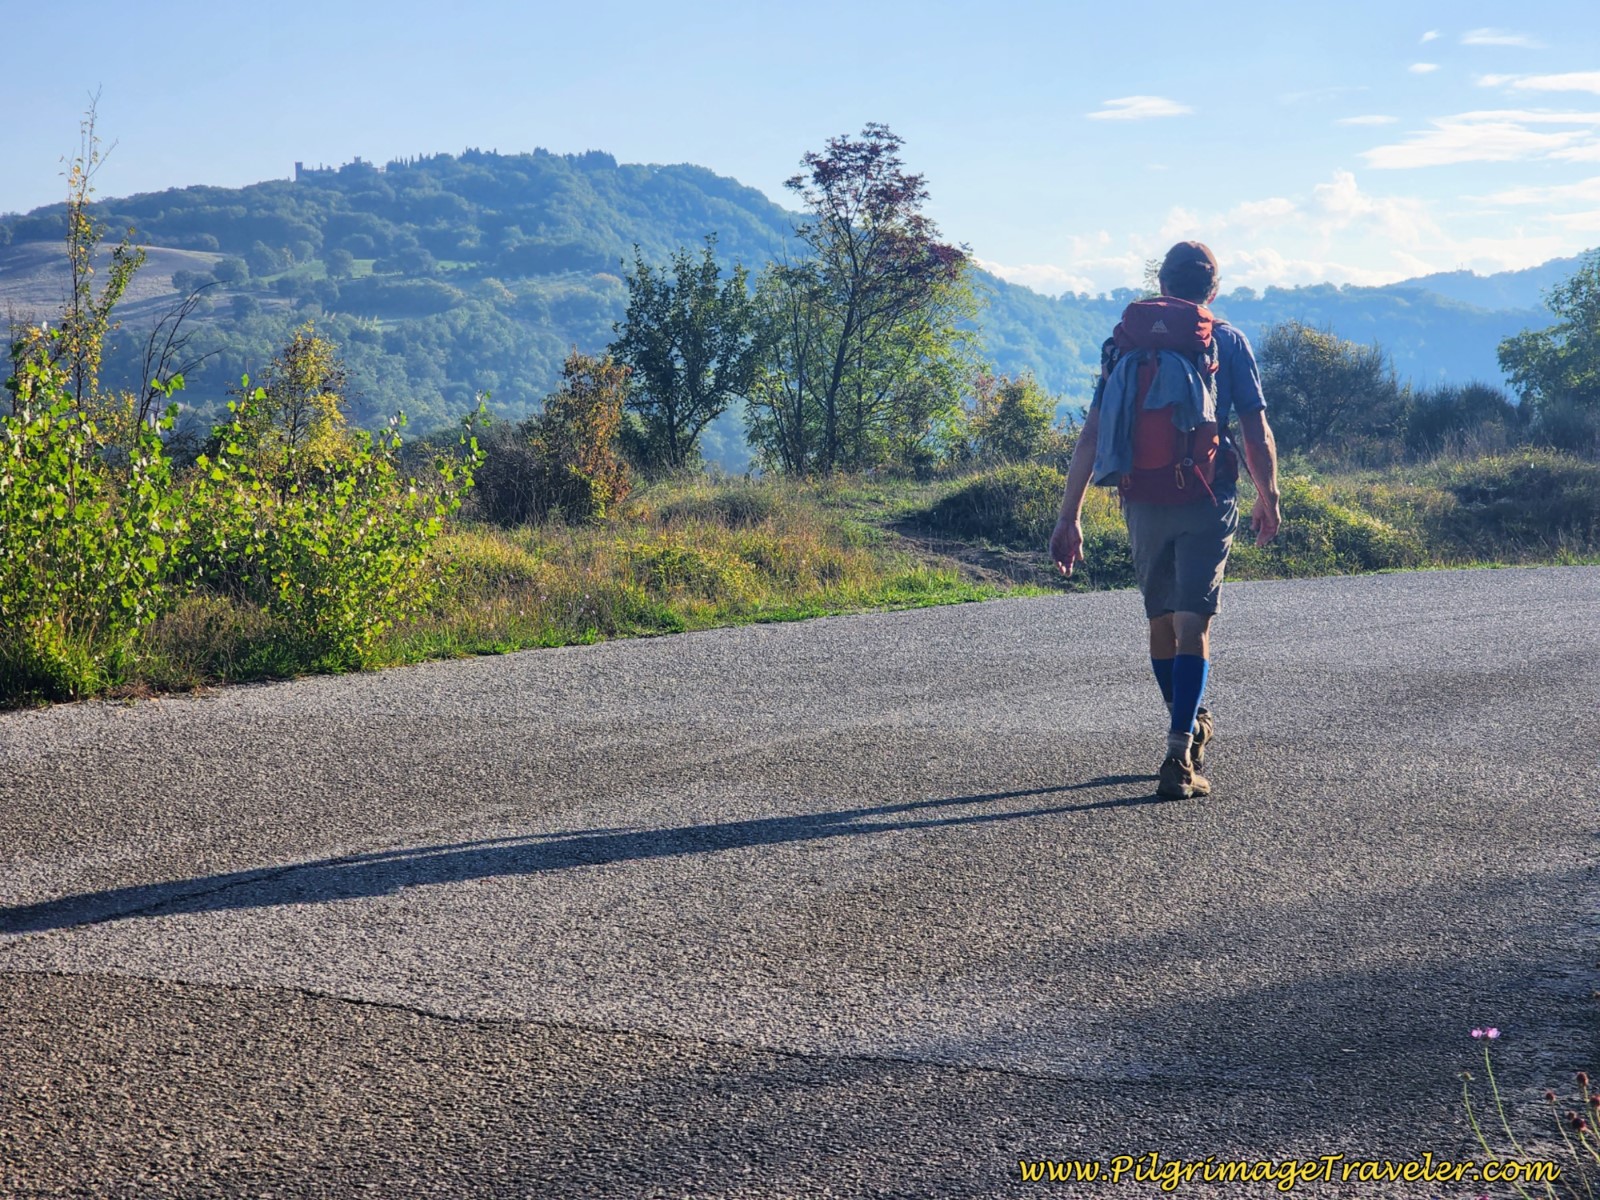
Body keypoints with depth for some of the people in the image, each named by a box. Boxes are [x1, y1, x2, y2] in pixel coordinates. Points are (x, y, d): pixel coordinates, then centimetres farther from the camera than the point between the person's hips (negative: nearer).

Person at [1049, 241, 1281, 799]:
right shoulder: (1229, 342, 3)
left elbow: (1092, 435, 3)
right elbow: (1257, 433, -1)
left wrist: (1069, 516, 4)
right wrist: (1269, 499, 14)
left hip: (1144, 501, 2)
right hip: (1208, 501, -2)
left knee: (1161, 620, 19)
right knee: (1192, 624, -5)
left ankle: (1190, 727, 36)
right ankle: (1180, 755, -15)